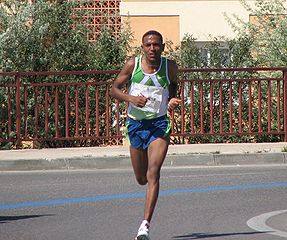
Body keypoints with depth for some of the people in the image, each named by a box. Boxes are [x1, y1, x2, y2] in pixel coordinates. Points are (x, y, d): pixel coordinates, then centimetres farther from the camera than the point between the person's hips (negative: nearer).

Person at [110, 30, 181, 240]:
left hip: (160, 123, -1)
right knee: (141, 179, 11)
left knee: (153, 173, -18)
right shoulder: (133, 65, -7)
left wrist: (172, 99, -5)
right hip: (136, 123, 2)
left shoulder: (170, 66, -5)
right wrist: (131, 98, -19)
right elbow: (115, 89, 1)